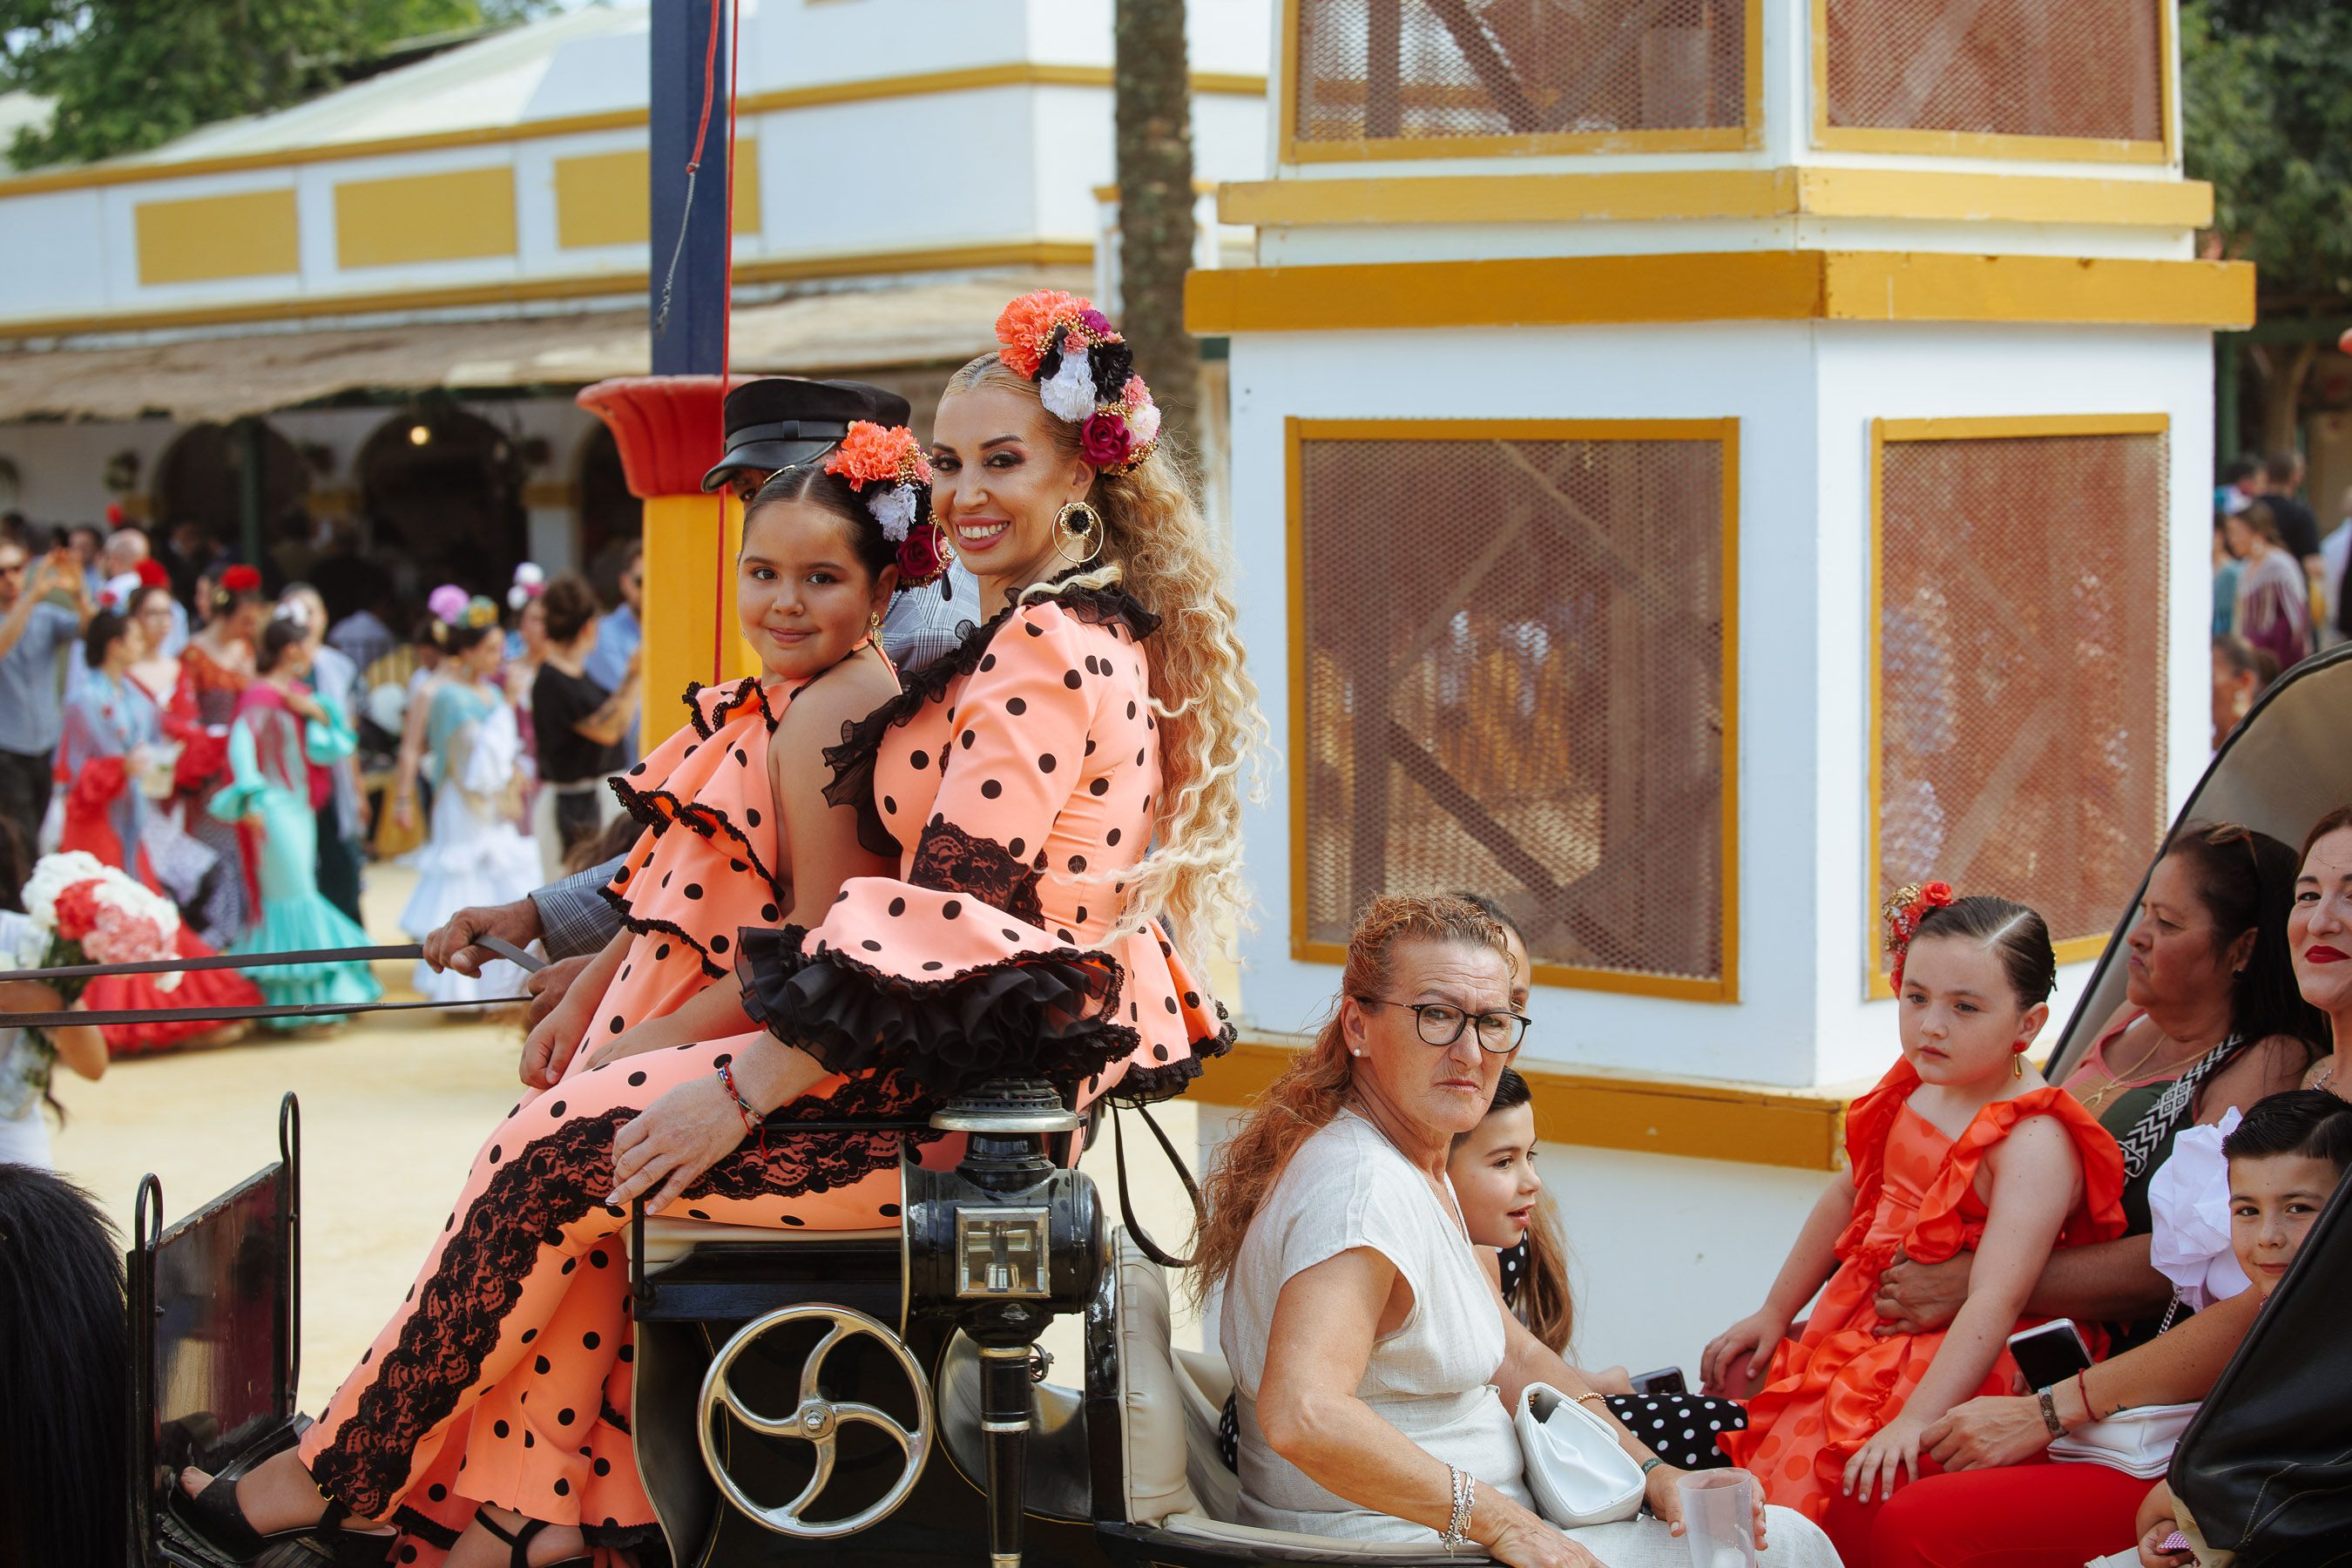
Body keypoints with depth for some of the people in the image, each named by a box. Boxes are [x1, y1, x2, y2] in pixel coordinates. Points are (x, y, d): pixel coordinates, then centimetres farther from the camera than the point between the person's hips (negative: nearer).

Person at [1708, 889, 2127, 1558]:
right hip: (1863, 1333, 9)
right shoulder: (1914, 1088, 6)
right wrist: (1774, 1314, 26)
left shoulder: (2034, 1142, -20)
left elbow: (1995, 1301, -27)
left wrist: (1915, 1420, -35)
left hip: (1953, 1362, -9)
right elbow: (1849, 1199, 23)